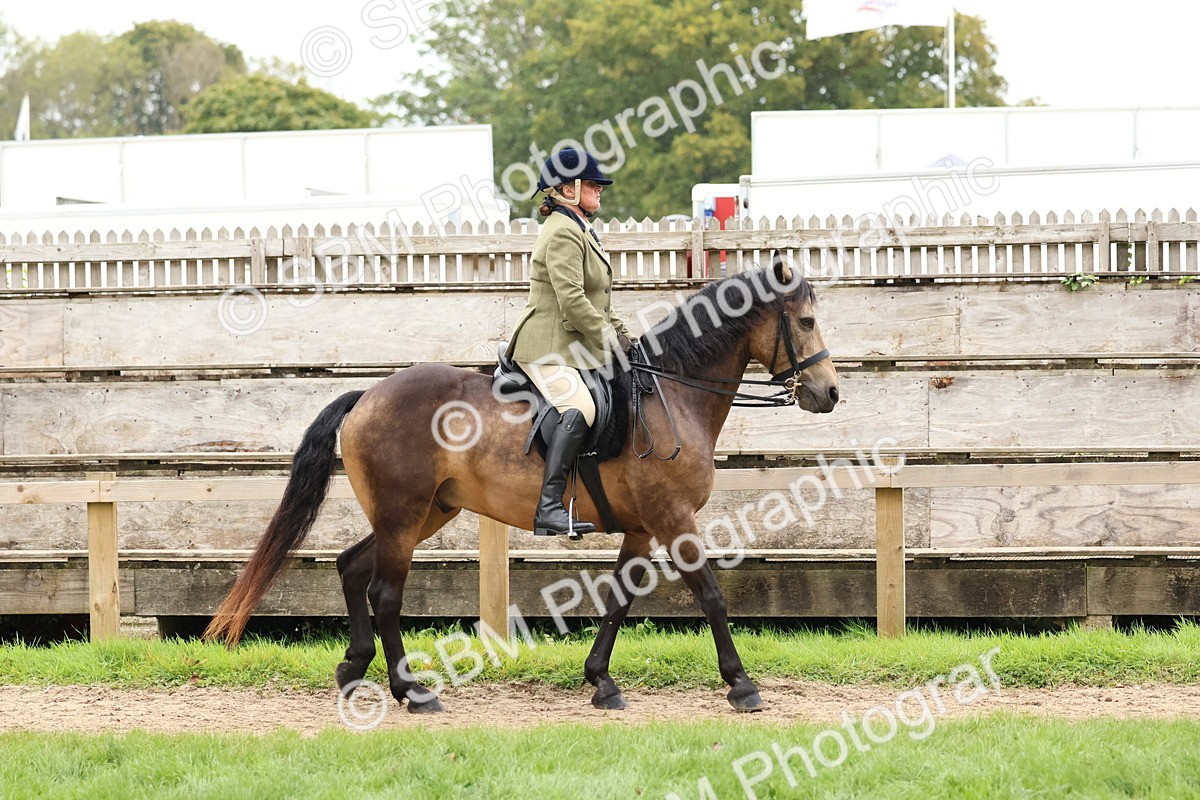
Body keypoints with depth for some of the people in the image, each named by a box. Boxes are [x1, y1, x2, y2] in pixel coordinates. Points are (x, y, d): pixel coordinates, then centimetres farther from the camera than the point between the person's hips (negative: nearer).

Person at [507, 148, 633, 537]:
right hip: (547, 347, -11)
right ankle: (549, 507, -38)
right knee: (579, 409, -32)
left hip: (573, 347, 11)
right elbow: (571, 300, -22)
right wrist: (609, 340, -17)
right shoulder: (563, 233, -13)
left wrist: (619, 332, 15)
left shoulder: (579, 231, 21)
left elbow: (595, 300, 27)